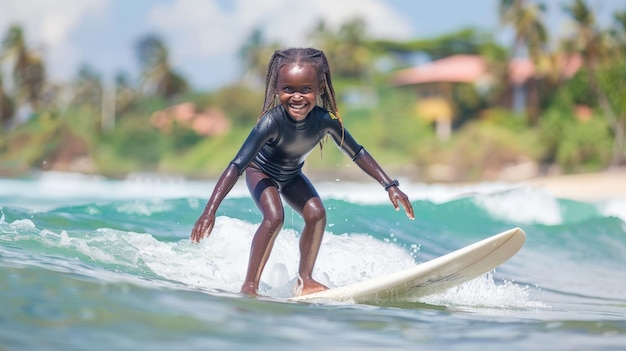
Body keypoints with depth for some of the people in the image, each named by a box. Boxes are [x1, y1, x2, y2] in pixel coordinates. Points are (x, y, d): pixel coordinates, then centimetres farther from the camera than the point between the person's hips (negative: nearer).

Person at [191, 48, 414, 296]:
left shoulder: (326, 120, -28)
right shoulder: (272, 121, -41)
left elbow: (357, 153, -12)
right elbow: (237, 165, -44)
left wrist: (390, 186, -12)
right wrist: (210, 211, -51)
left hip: (291, 176, 4)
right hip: (260, 172, -4)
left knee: (316, 213, -14)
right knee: (274, 216, -26)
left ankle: (304, 279, 2)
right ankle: (250, 285, -16)